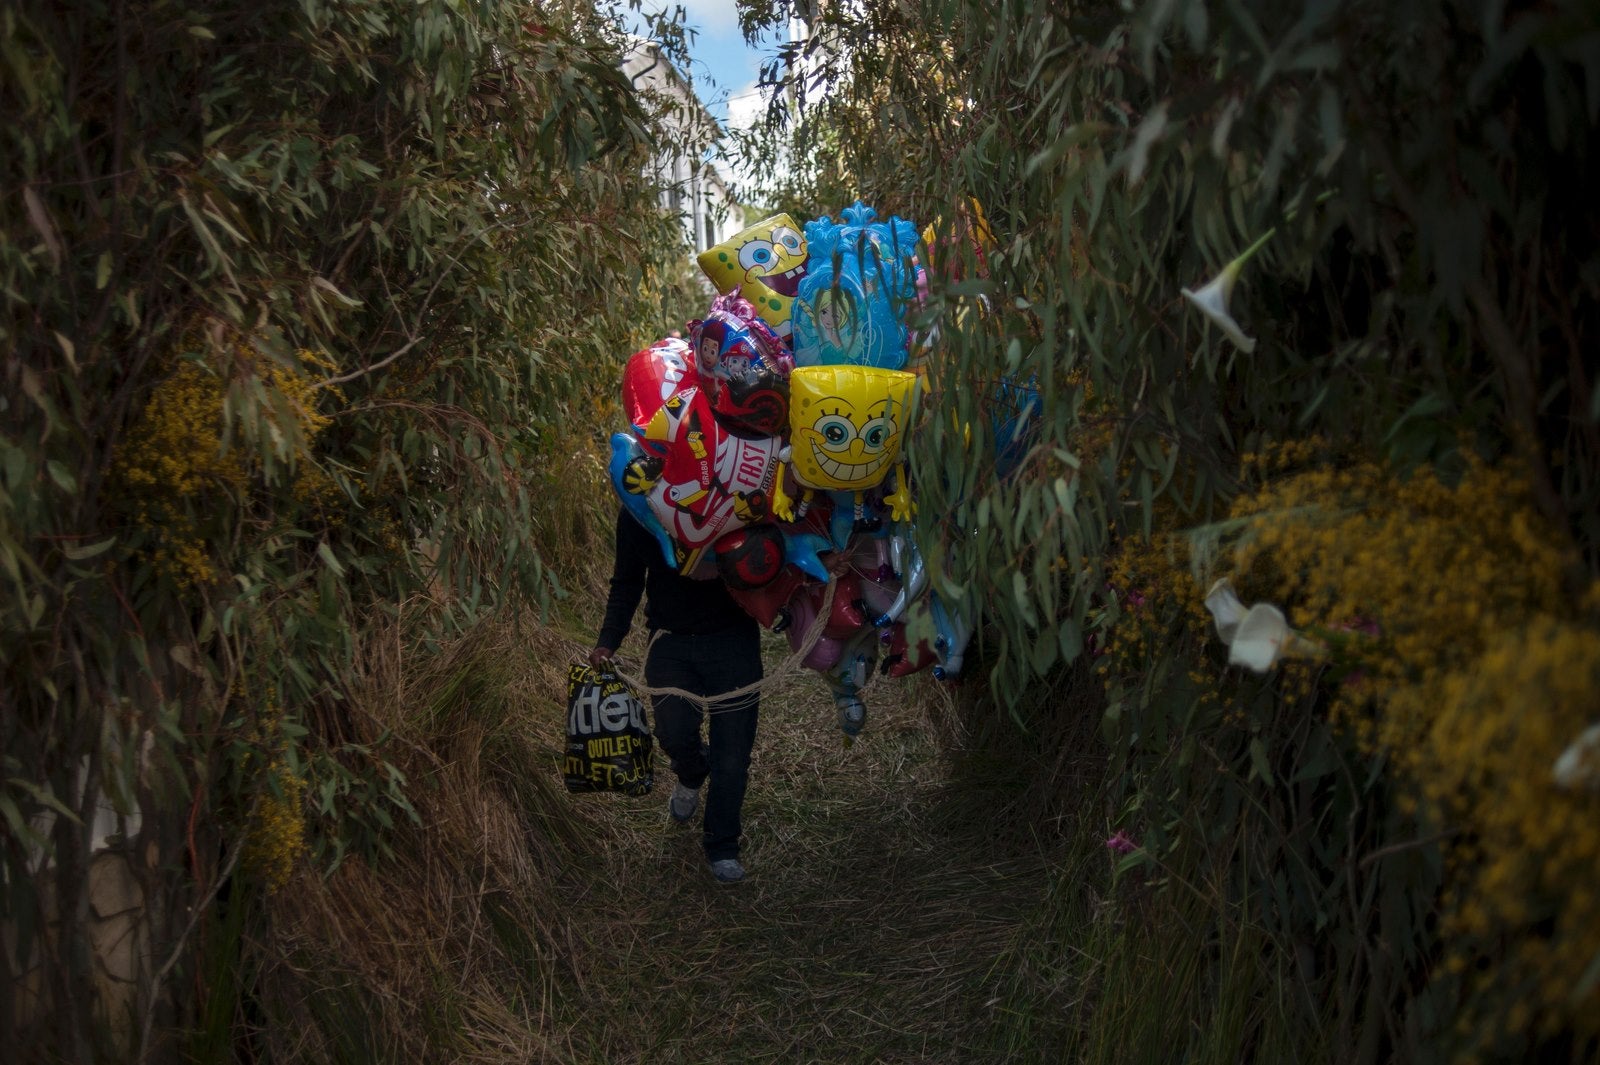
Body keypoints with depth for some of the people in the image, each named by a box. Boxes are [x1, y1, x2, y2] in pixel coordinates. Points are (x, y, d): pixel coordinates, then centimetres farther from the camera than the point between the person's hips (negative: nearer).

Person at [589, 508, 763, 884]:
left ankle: (722, 848, 18)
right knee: (675, 733, -15)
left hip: (733, 639, -1)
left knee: (732, 748, 0)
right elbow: (626, 582, 9)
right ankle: (692, 775, 23)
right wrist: (608, 640, 0)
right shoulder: (636, 514, -3)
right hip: (671, 642, 1)